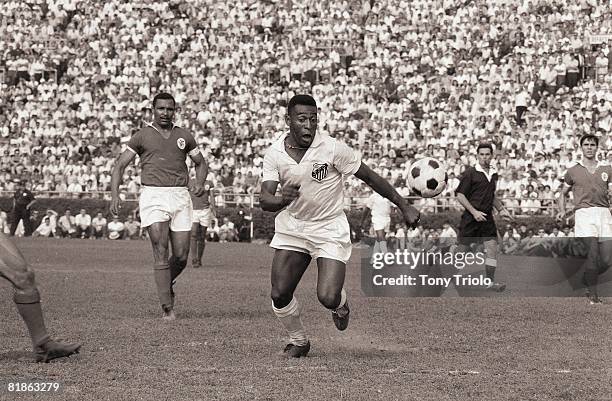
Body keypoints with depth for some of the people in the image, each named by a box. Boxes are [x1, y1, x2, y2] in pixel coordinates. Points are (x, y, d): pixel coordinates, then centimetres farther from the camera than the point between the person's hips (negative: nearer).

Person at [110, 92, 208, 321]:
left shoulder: (184, 136, 13)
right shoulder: (142, 136, 6)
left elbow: (201, 163, 23)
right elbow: (120, 166, 7)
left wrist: (200, 183, 2)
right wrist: (115, 194, -7)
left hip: (180, 198, 3)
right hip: (153, 197, -3)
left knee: (181, 257, 0)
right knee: (161, 254, -11)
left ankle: (167, 284, 32)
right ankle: (167, 308, -8)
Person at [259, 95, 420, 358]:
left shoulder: (332, 148, -18)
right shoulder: (274, 153, -8)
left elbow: (370, 177, -8)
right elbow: (264, 200, -13)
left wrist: (404, 207, -3)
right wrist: (283, 199, -38)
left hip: (330, 230, -3)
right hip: (291, 228, 3)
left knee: (328, 297, -17)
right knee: (279, 295, -4)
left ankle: (341, 305, 23)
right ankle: (298, 342, 25)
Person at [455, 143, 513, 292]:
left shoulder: (494, 174, 12)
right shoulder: (470, 173, -8)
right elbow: (459, 195, -10)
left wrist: (501, 210, 15)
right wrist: (474, 212, -17)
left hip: (487, 217, 5)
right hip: (470, 218, -5)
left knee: (492, 246, -6)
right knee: (463, 248, 1)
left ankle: (490, 281, -2)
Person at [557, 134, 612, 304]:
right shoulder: (573, 171, 13)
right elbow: (563, 194, 22)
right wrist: (562, 210, 4)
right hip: (584, 213, -2)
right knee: (593, 253, -16)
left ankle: (587, 281, 24)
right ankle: (592, 294, -4)